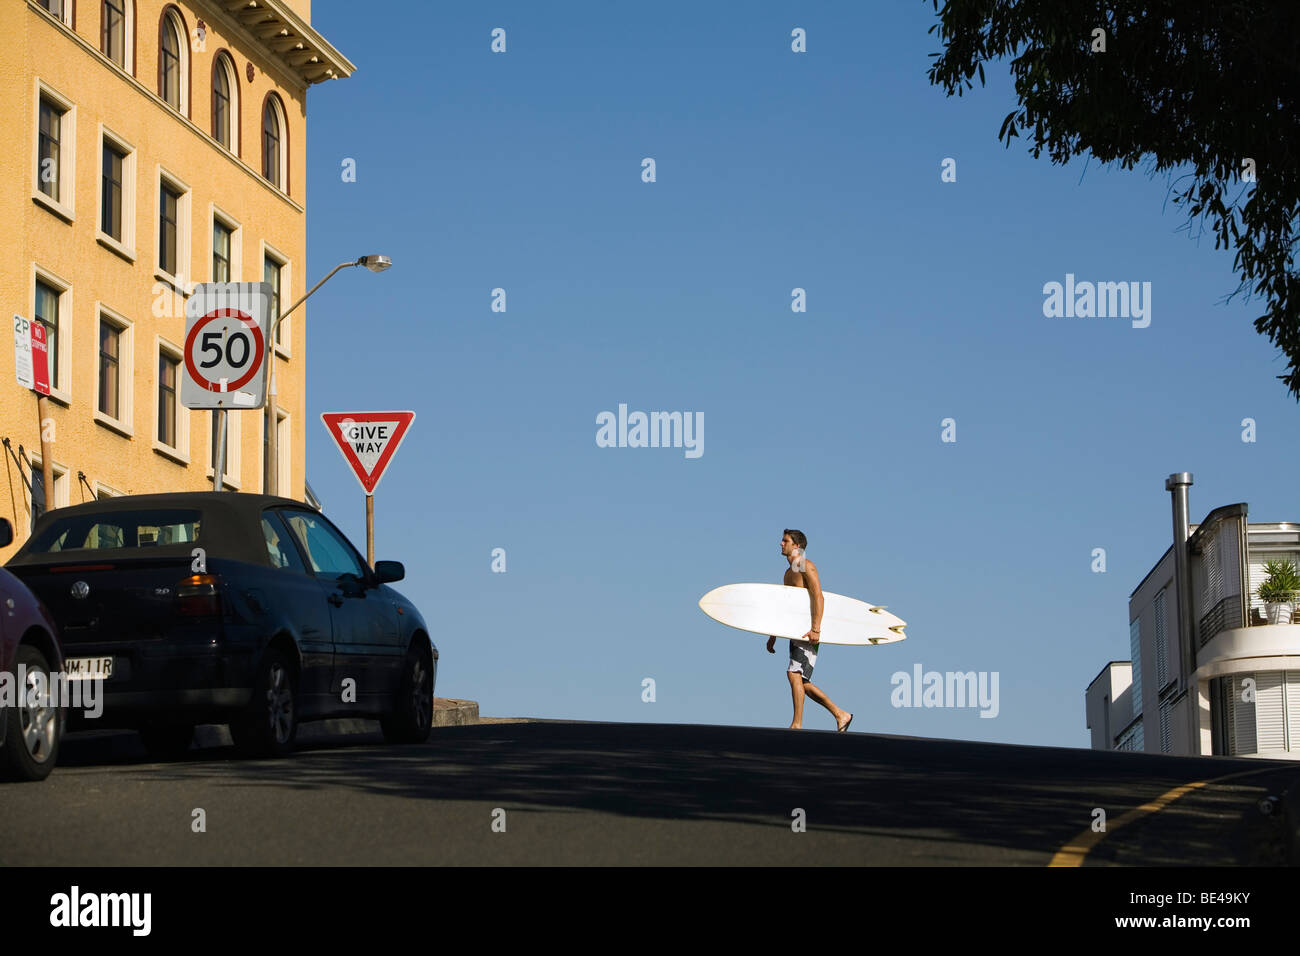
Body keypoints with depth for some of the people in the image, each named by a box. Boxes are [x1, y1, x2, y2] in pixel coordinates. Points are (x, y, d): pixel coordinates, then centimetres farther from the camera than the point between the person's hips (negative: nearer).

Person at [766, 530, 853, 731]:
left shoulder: (806, 567, -7)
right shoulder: (789, 572, 22)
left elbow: (819, 598, -18)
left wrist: (816, 629, -28)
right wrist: (773, 635, 25)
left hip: (809, 634, -10)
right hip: (796, 632, 10)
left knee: (794, 674, -18)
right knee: (802, 683, 8)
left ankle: (797, 725, -17)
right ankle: (841, 715, 16)